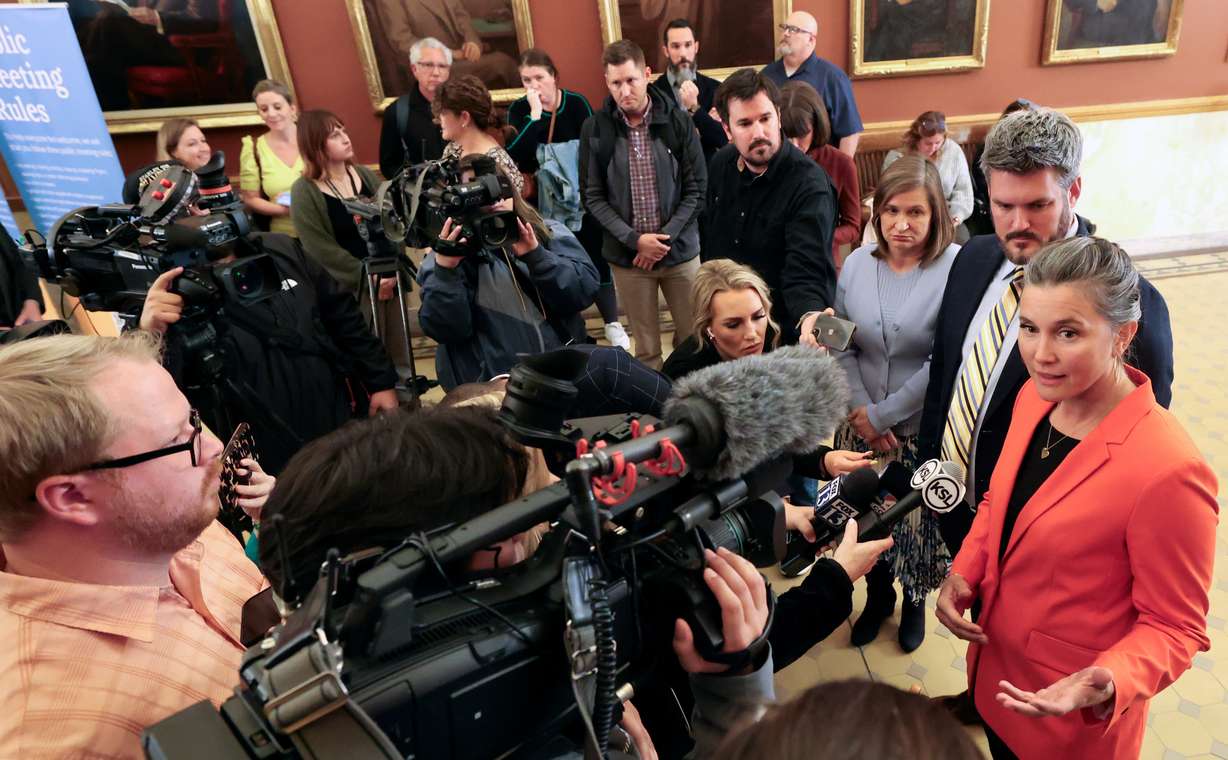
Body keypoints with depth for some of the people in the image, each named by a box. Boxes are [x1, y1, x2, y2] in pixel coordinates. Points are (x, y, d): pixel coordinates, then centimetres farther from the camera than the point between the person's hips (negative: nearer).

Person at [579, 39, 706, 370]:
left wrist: (666, 237, -12)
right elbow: (592, 196, -2)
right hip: (626, 255, 0)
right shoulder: (595, 128, -2)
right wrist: (634, 239, -13)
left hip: (680, 250, 0)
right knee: (646, 349, 9)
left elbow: (697, 188, -1)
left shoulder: (678, 121, -3)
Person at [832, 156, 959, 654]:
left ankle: (914, 603, 43)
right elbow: (841, 345, 1)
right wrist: (860, 410, -9)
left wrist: (883, 414, -14)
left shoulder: (957, 268, -17)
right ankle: (877, 596, 45)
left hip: (925, 432, -3)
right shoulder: (857, 263, -4)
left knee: (919, 523, 14)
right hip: (861, 429, 4)